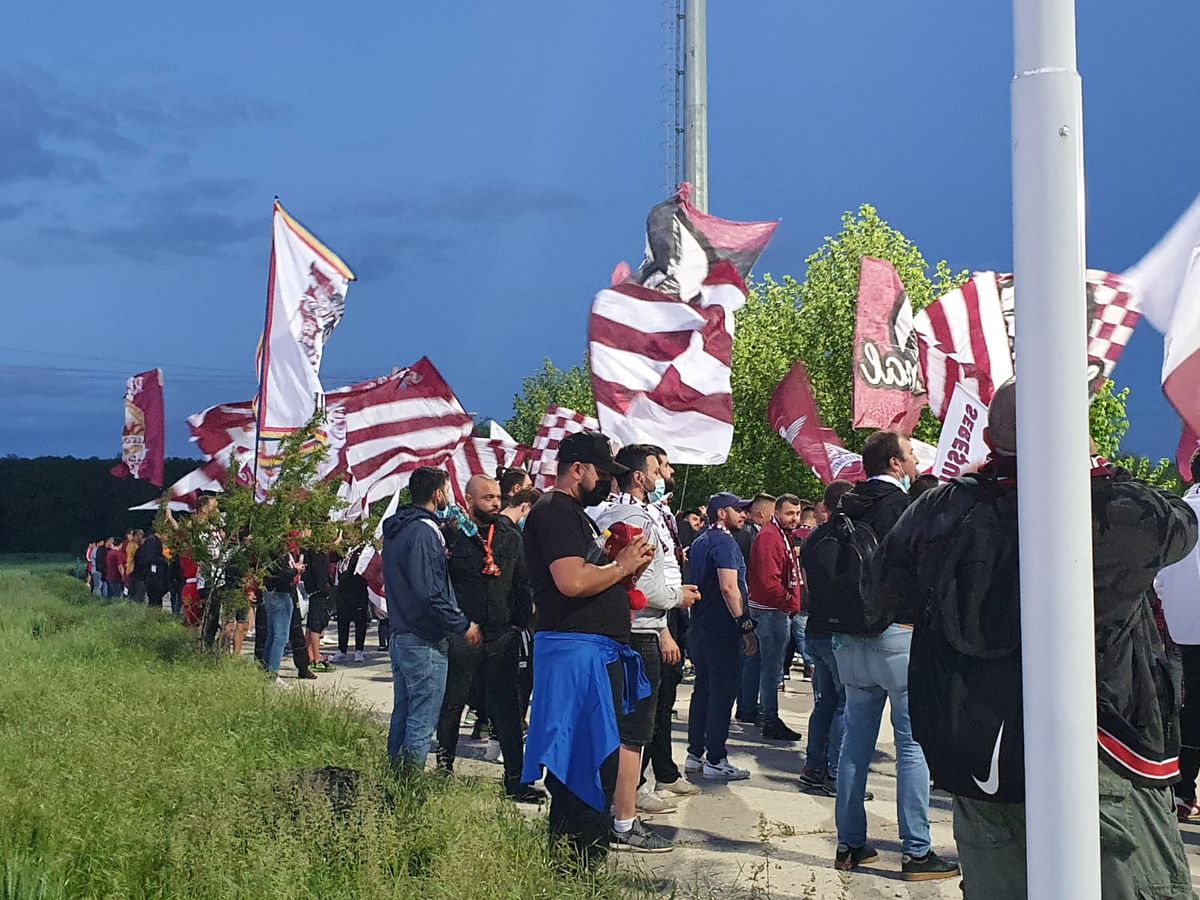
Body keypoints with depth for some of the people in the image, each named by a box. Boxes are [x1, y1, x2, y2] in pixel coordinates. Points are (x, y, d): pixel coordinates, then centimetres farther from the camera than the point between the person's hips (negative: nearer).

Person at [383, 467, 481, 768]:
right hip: (425, 642, -10)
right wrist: (464, 626, -14)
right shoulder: (423, 531, -18)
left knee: (402, 715, 17)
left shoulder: (396, 528, 12)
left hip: (400, 637, 10)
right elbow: (429, 594, -23)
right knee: (422, 721, -4)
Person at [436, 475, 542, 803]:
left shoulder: (510, 535, 9)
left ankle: (516, 780, 11)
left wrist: (520, 623, 6)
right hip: (460, 638, -4)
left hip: (502, 638, 4)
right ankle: (444, 771, 24)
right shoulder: (451, 533, -7)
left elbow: (522, 583, 14)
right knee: (450, 707, 9)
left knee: (506, 709, 6)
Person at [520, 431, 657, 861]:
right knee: (588, 758, -8)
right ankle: (579, 858, -2)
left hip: (599, 649, 11)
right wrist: (622, 566, -11)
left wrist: (627, 565, 7)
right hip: (577, 649, -11)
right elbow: (572, 581, -25)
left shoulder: (576, 514, 21)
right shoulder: (554, 512, -12)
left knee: (599, 755, 16)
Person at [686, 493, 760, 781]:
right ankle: (715, 760, -3)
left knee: (703, 690, 13)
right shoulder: (724, 542, -13)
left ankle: (695, 755, 17)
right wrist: (746, 627, -20)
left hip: (700, 628, 9)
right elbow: (729, 588, -22)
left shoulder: (700, 542, 16)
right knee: (723, 692, -5)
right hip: (722, 631, -9)